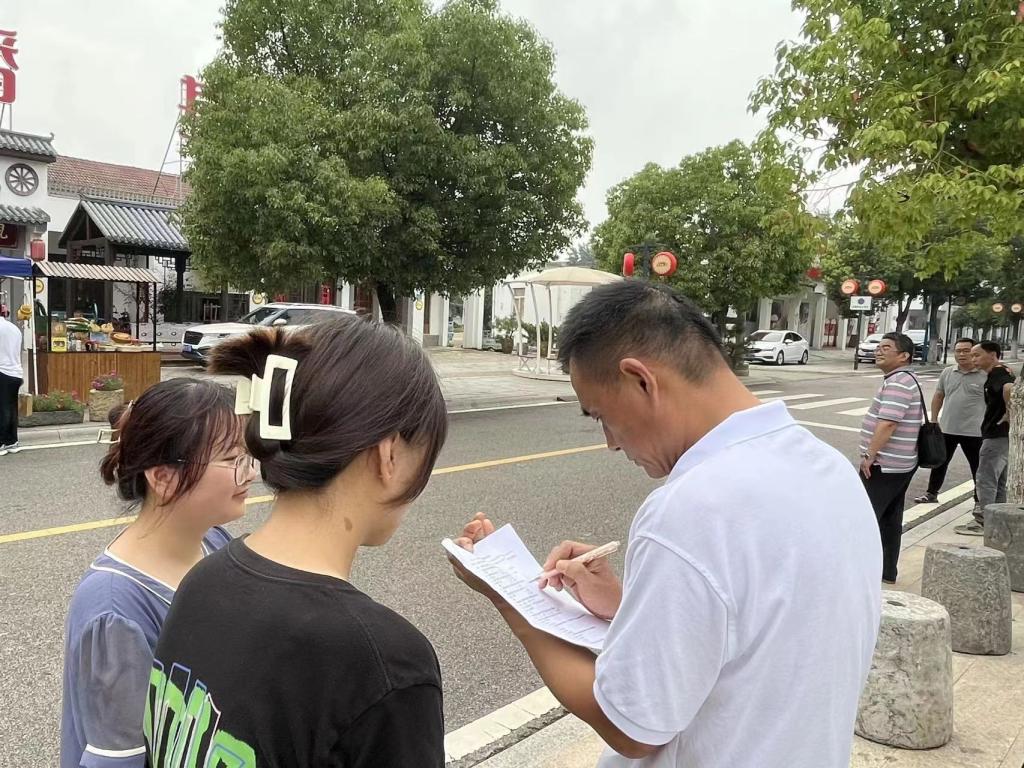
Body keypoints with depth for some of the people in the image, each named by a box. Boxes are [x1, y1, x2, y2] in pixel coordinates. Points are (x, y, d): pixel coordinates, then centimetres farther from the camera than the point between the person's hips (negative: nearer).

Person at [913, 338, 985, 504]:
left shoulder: (985, 375, -9)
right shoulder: (947, 373, 4)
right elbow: (938, 397, 13)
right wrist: (934, 419, 10)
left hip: (973, 431, -4)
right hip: (946, 429, 4)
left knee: (977, 467, 9)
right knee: (939, 462, 14)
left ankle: (980, 499, 22)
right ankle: (931, 493, 27)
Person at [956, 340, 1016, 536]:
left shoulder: (997, 375, -17)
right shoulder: (1004, 373, 15)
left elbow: (1009, 388, -39)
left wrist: (1008, 414, -28)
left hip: (997, 435, -10)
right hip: (1005, 434, 10)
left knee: (986, 479, -4)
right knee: (999, 480, 17)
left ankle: (983, 522, 1)